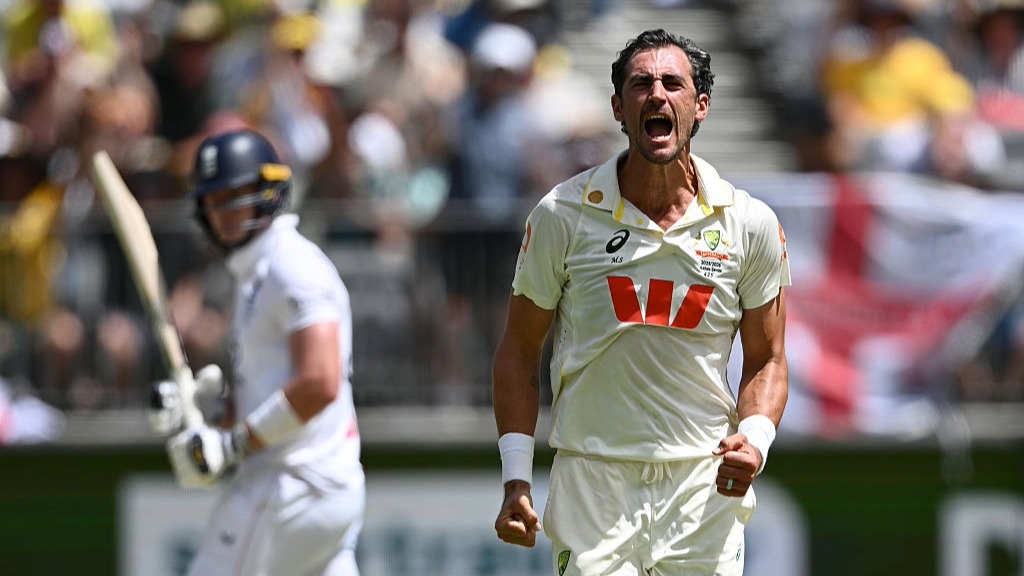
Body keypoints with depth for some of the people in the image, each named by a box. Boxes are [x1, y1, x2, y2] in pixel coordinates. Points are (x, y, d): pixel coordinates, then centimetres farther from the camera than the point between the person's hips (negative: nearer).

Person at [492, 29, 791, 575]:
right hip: (590, 483, -1)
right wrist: (516, 479, -1)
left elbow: (766, 360, 11)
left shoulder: (751, 224, 2)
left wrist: (755, 439, -10)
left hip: (704, 484, 1)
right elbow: (519, 352, 6)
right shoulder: (562, 214, -1)